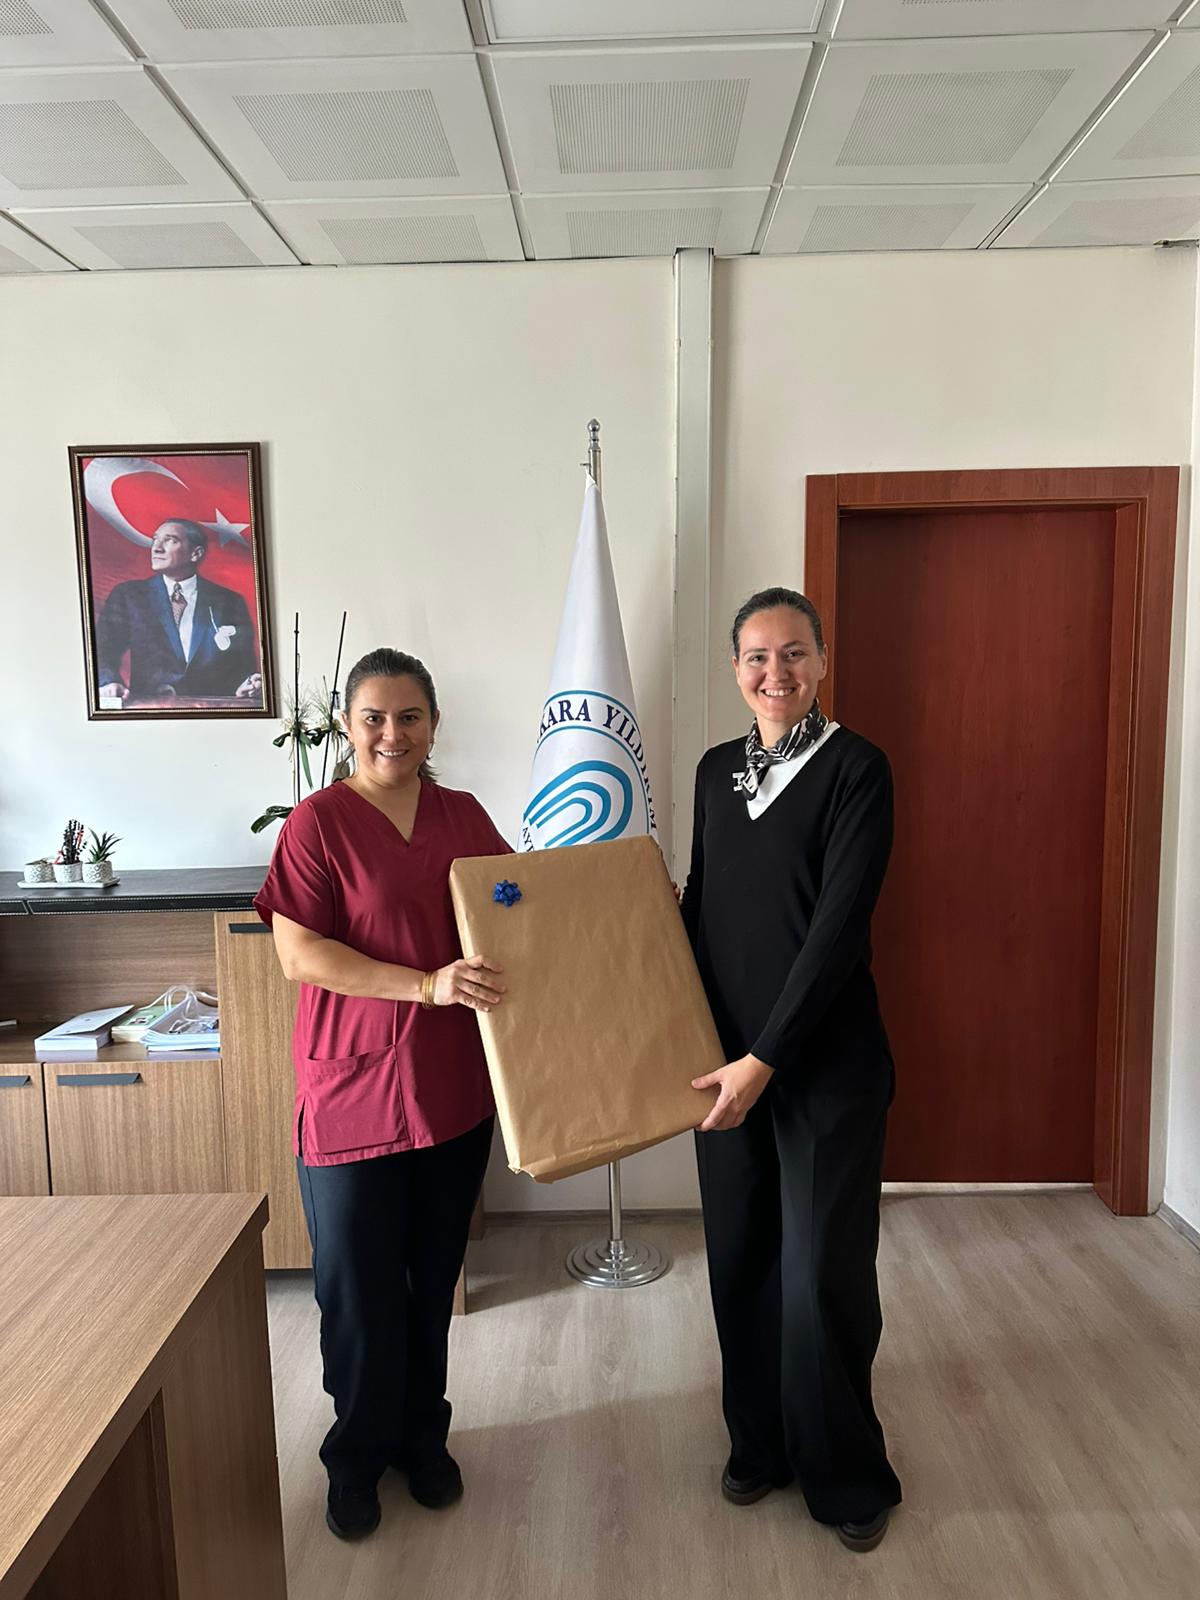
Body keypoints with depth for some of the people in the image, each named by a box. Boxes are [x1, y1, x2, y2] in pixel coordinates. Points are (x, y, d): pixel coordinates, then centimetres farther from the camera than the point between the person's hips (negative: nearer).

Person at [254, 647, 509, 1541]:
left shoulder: (463, 815, 4)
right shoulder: (318, 823, -10)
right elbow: (298, 954, -16)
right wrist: (427, 984, -25)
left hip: (454, 1088, 4)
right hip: (353, 1093, -4)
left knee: (433, 1279, 18)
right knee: (358, 1290, 10)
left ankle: (422, 1436, 41)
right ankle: (359, 1456, 35)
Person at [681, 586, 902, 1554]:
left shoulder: (856, 769, -11)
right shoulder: (716, 770, 7)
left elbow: (839, 924, -17)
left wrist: (766, 1057, -18)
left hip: (826, 1063, -5)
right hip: (729, 1056, 5)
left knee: (824, 1271, 5)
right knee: (740, 1258, 15)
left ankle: (847, 1473, 30)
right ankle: (761, 1441, 37)